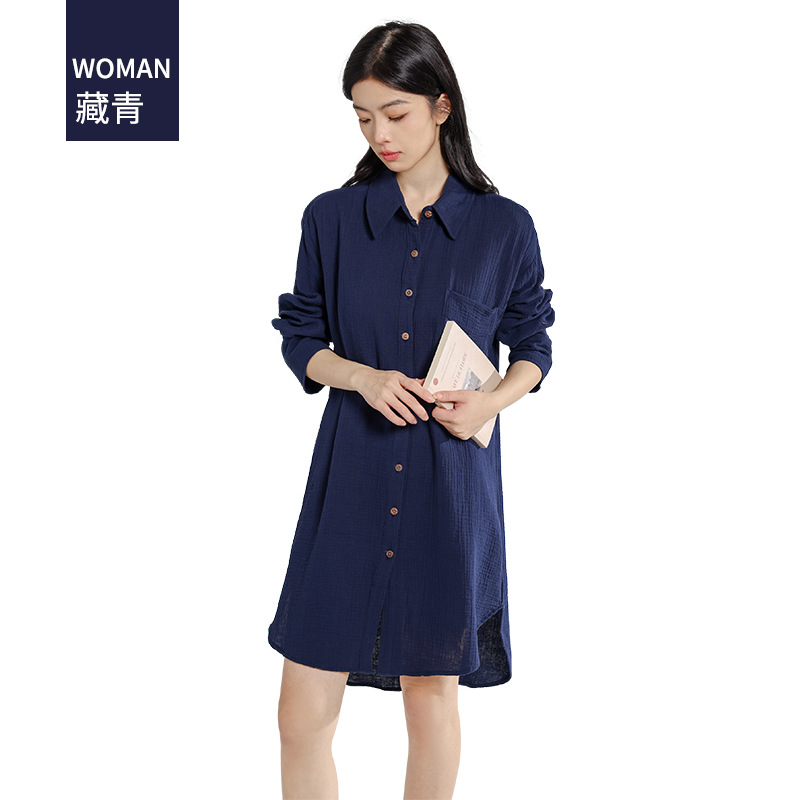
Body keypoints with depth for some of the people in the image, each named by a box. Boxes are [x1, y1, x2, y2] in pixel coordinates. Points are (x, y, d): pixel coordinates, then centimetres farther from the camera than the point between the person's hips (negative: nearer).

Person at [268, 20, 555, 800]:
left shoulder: (504, 227, 0)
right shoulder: (331, 217, 2)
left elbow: (533, 348, 8)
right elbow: (301, 336, 7)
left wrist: (492, 400, -12)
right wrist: (363, 376, -12)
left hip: (452, 486, 0)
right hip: (350, 479, 1)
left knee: (432, 693, 14)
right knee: (303, 712, 1)